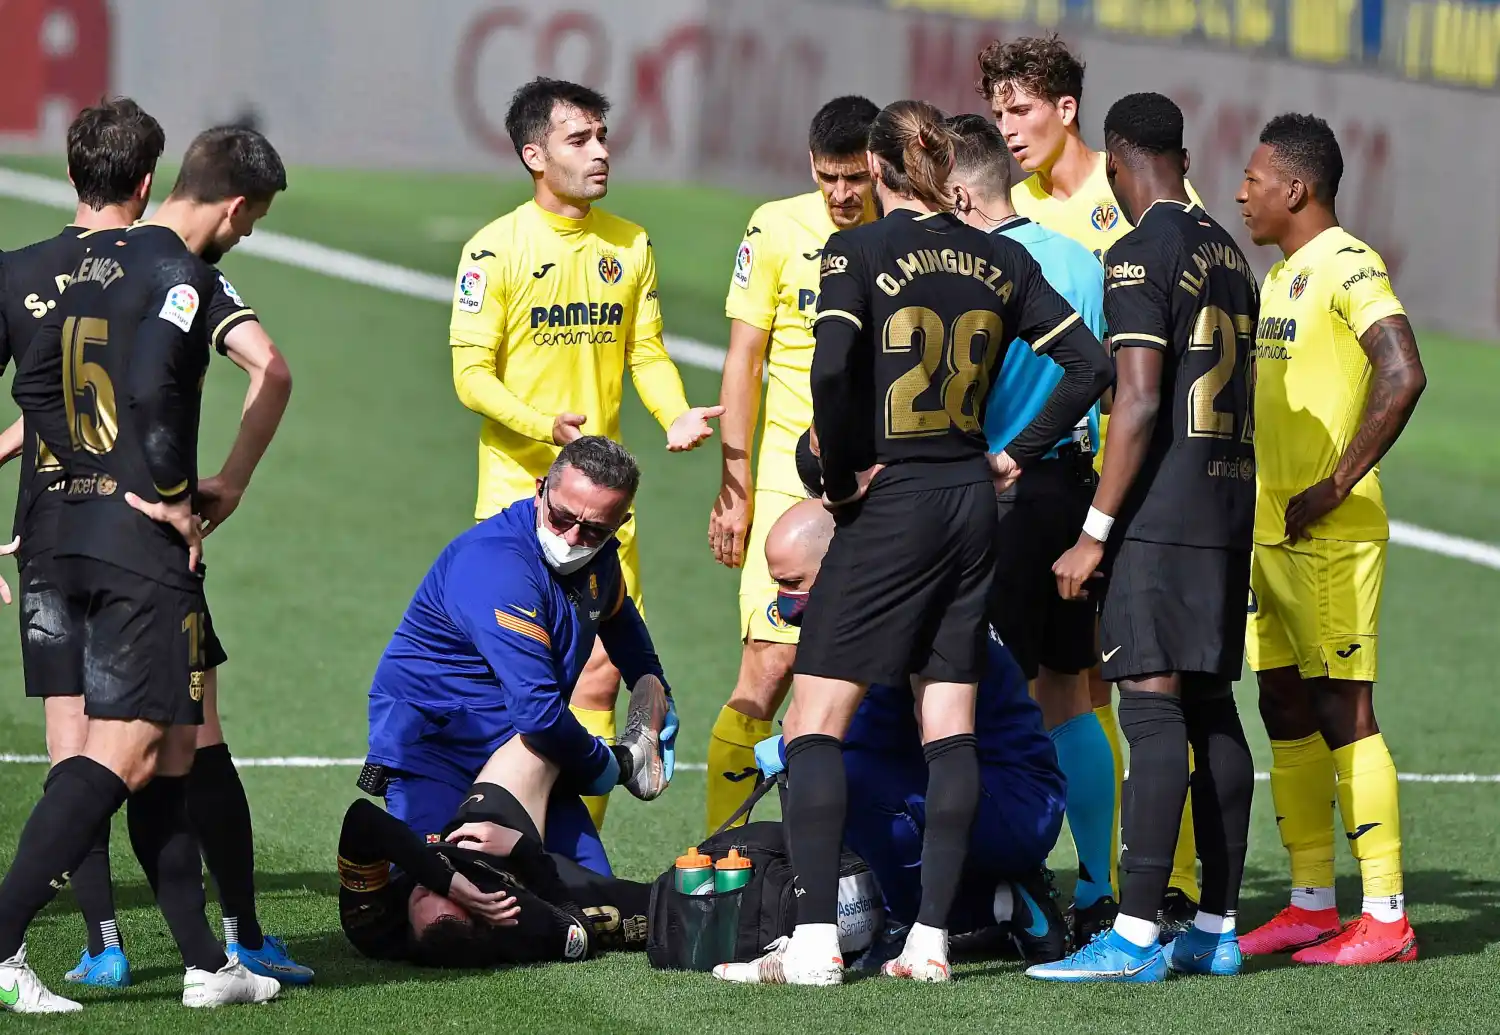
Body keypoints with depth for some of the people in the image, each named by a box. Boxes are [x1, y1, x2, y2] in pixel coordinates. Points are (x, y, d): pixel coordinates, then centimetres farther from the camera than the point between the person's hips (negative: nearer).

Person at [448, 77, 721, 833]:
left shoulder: (630, 245, 10)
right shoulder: (496, 249, -7)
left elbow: (645, 352, 14)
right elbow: (471, 373, -9)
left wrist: (675, 414, -7)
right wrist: (545, 424, -25)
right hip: (517, 490, -5)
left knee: (600, 674, 0)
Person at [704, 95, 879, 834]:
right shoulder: (778, 229, -1)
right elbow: (743, 363, 1)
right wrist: (735, 489, -4)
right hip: (793, 475, -2)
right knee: (772, 665, -11)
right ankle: (718, 848, -6)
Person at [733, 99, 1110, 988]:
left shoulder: (858, 252, -8)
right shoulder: (1001, 261, 6)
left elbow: (833, 367, -23)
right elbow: (1090, 363, 4)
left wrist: (840, 477, -10)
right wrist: (1016, 457, 8)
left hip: (889, 509, -5)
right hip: (972, 505, 5)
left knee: (816, 719, 0)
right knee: (951, 729, 8)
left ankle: (817, 940, -7)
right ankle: (932, 939, 5)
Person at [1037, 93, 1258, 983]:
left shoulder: (1142, 254, -10)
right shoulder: (1230, 253, 16)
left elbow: (1140, 401, -18)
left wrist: (1095, 533, -16)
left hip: (1161, 512, -8)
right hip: (1230, 507, 8)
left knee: (1152, 706, -11)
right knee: (1212, 709, 10)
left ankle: (1136, 937, -15)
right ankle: (1218, 929, 12)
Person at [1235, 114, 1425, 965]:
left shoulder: (1348, 266, -13)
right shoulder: (1283, 275, 17)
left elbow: (1402, 376, -26)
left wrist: (1337, 486, -23)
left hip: (1331, 537, -10)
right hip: (1271, 535, 10)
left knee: (1343, 712, -9)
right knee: (1287, 712, 11)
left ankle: (1387, 918, -7)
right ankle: (1312, 903, 18)